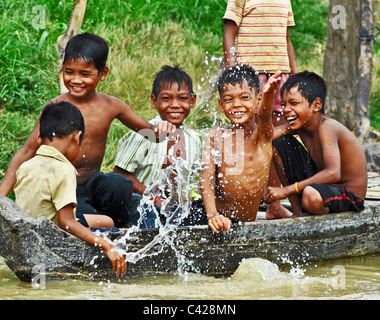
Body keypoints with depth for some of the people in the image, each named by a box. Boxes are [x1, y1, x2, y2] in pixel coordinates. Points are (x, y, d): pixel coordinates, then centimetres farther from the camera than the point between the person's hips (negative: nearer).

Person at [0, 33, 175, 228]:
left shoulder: (111, 106, -1)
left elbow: (147, 130, 12)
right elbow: (27, 151, -9)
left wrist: (160, 129, -14)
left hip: (93, 183, 3)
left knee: (119, 185, -30)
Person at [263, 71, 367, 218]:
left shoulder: (326, 128, -25)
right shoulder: (300, 124, 2)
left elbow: (333, 174, -37)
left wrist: (287, 190, -36)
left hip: (350, 196, -9)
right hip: (323, 185, 9)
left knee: (311, 196, -43)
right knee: (282, 144, 7)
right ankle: (297, 212, 9)